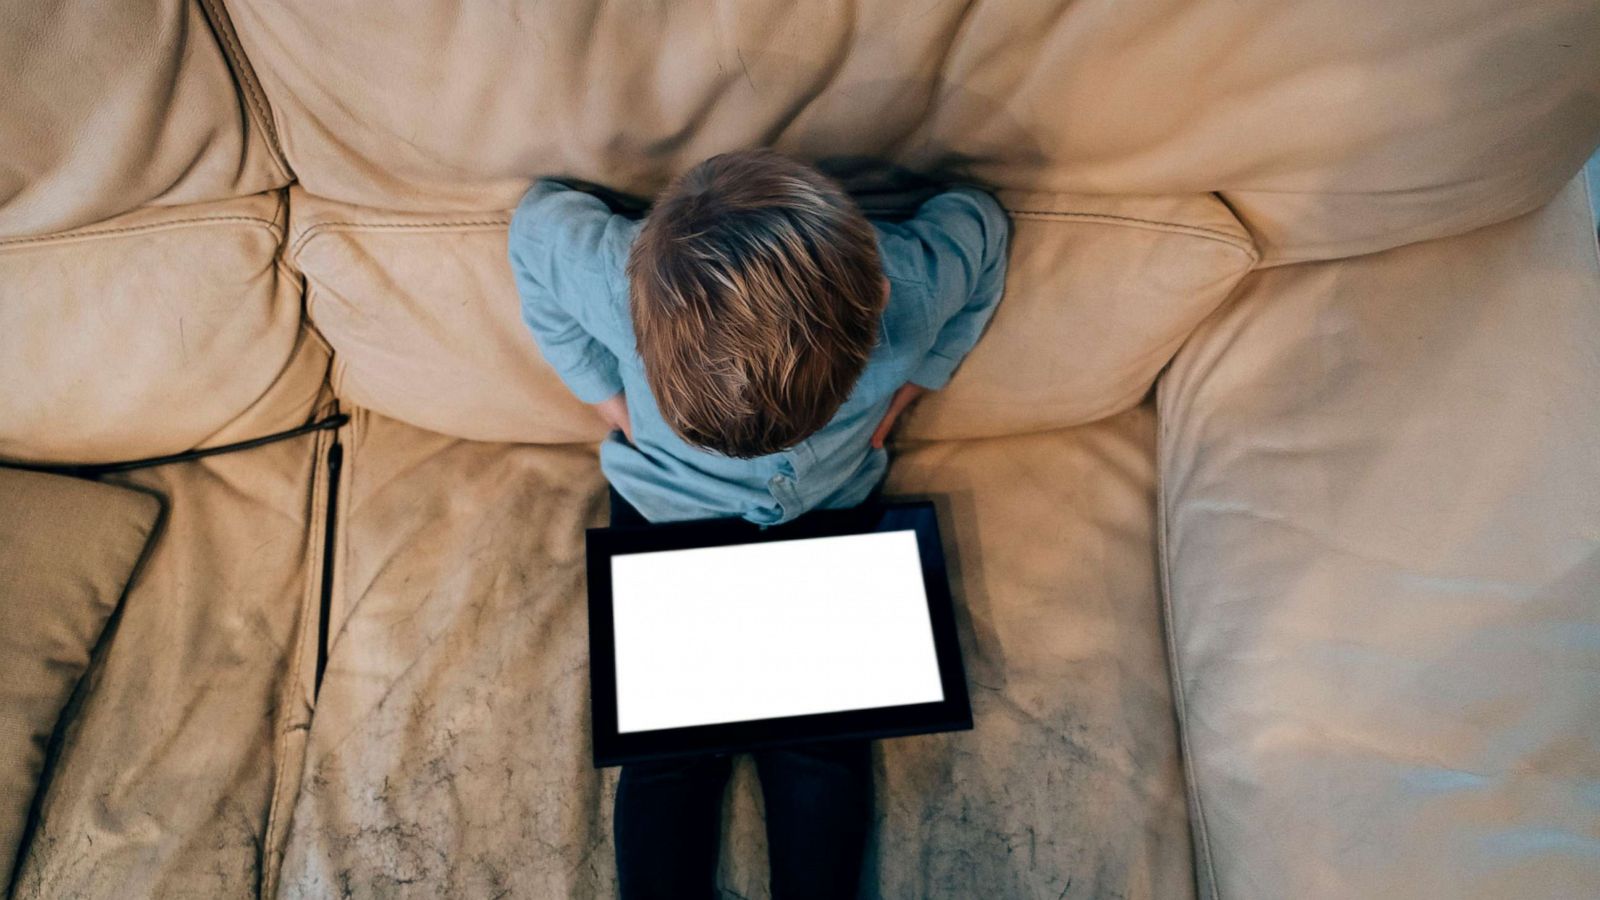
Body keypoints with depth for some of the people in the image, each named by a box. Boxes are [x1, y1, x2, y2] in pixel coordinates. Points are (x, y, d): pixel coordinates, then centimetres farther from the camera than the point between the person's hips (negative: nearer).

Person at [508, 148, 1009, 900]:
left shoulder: (910, 287, -34)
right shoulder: (618, 278, -35)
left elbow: (980, 223, -9)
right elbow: (536, 223, -11)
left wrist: (896, 400, -10)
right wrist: (614, 404, -12)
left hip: (830, 512, 1)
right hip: (665, 510, 0)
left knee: (818, 749, -4)